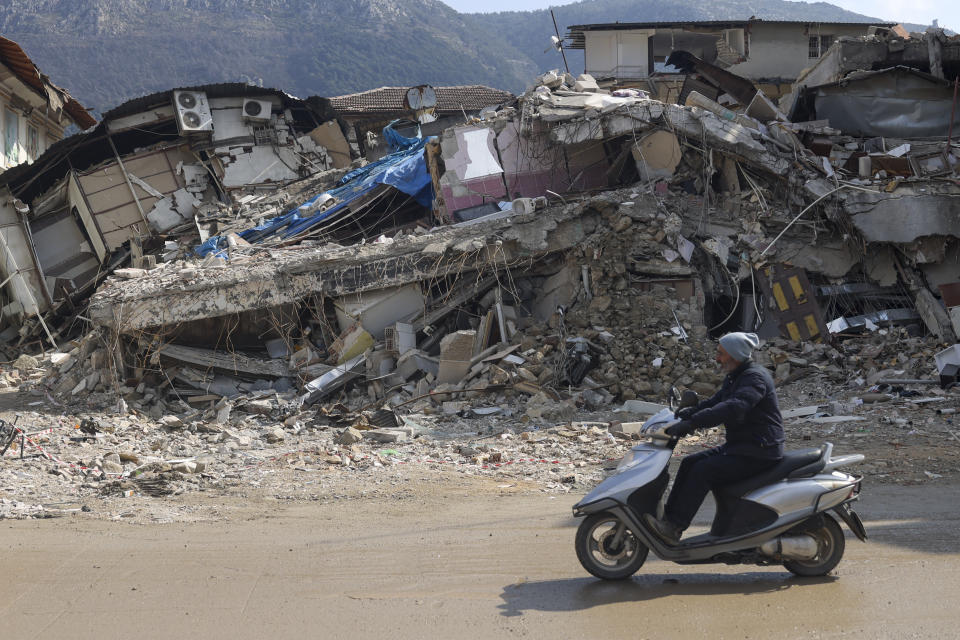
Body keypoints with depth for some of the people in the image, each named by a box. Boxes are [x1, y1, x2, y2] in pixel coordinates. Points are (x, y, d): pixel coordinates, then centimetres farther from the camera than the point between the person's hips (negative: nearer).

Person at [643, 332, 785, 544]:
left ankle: (674, 528, -22)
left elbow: (734, 408, -34)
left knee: (703, 471, -22)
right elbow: (714, 403, 18)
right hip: (737, 446, 10)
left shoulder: (755, 378, -19)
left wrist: (692, 423, -39)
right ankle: (669, 517, 2)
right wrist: (684, 414, -1)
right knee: (689, 463, 4)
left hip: (758, 451, -10)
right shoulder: (734, 378, 15)